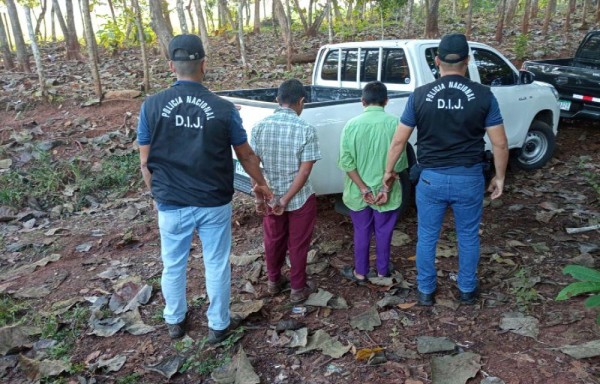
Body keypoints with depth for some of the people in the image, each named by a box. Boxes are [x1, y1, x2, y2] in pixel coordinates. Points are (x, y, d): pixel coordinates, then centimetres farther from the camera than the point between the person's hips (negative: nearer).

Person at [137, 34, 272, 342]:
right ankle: (218, 325, 31)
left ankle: (175, 321, 39)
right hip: (214, 203, -1)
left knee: (173, 265, 20)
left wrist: (157, 194, 13)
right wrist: (261, 183, 17)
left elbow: (145, 162, -3)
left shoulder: (152, 106, -9)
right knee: (217, 265, 15)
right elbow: (246, 156, -1)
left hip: (172, 204, 1)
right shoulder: (223, 108, -11)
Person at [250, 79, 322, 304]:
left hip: (270, 197, 3)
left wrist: (259, 197, 0)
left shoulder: (260, 126, -7)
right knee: (298, 244, 13)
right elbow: (305, 170, -19)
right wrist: (286, 200, -15)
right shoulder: (306, 130, -17)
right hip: (300, 199, -3)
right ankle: (298, 289, 28)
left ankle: (274, 282, 40)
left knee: (273, 241, 21)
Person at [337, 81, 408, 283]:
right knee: (383, 232, 16)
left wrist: (363, 188, -9)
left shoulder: (352, 124, -9)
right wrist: (386, 188, -8)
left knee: (361, 232, 15)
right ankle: (383, 272, 31)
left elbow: (346, 161, -11)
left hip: (358, 192, 0)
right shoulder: (394, 123, -11)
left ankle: (360, 272, 27)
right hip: (386, 191, 0)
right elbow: (399, 161, -12)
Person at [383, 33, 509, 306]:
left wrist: (388, 170, 12)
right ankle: (467, 289, 36)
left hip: (431, 179, 0)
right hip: (469, 179, 1)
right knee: (468, 237, 20)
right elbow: (500, 144, -4)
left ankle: (426, 291, 30)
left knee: (427, 237, 16)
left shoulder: (420, 95, -7)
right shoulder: (483, 95, -7)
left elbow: (399, 140, -2)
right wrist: (499, 177, 10)